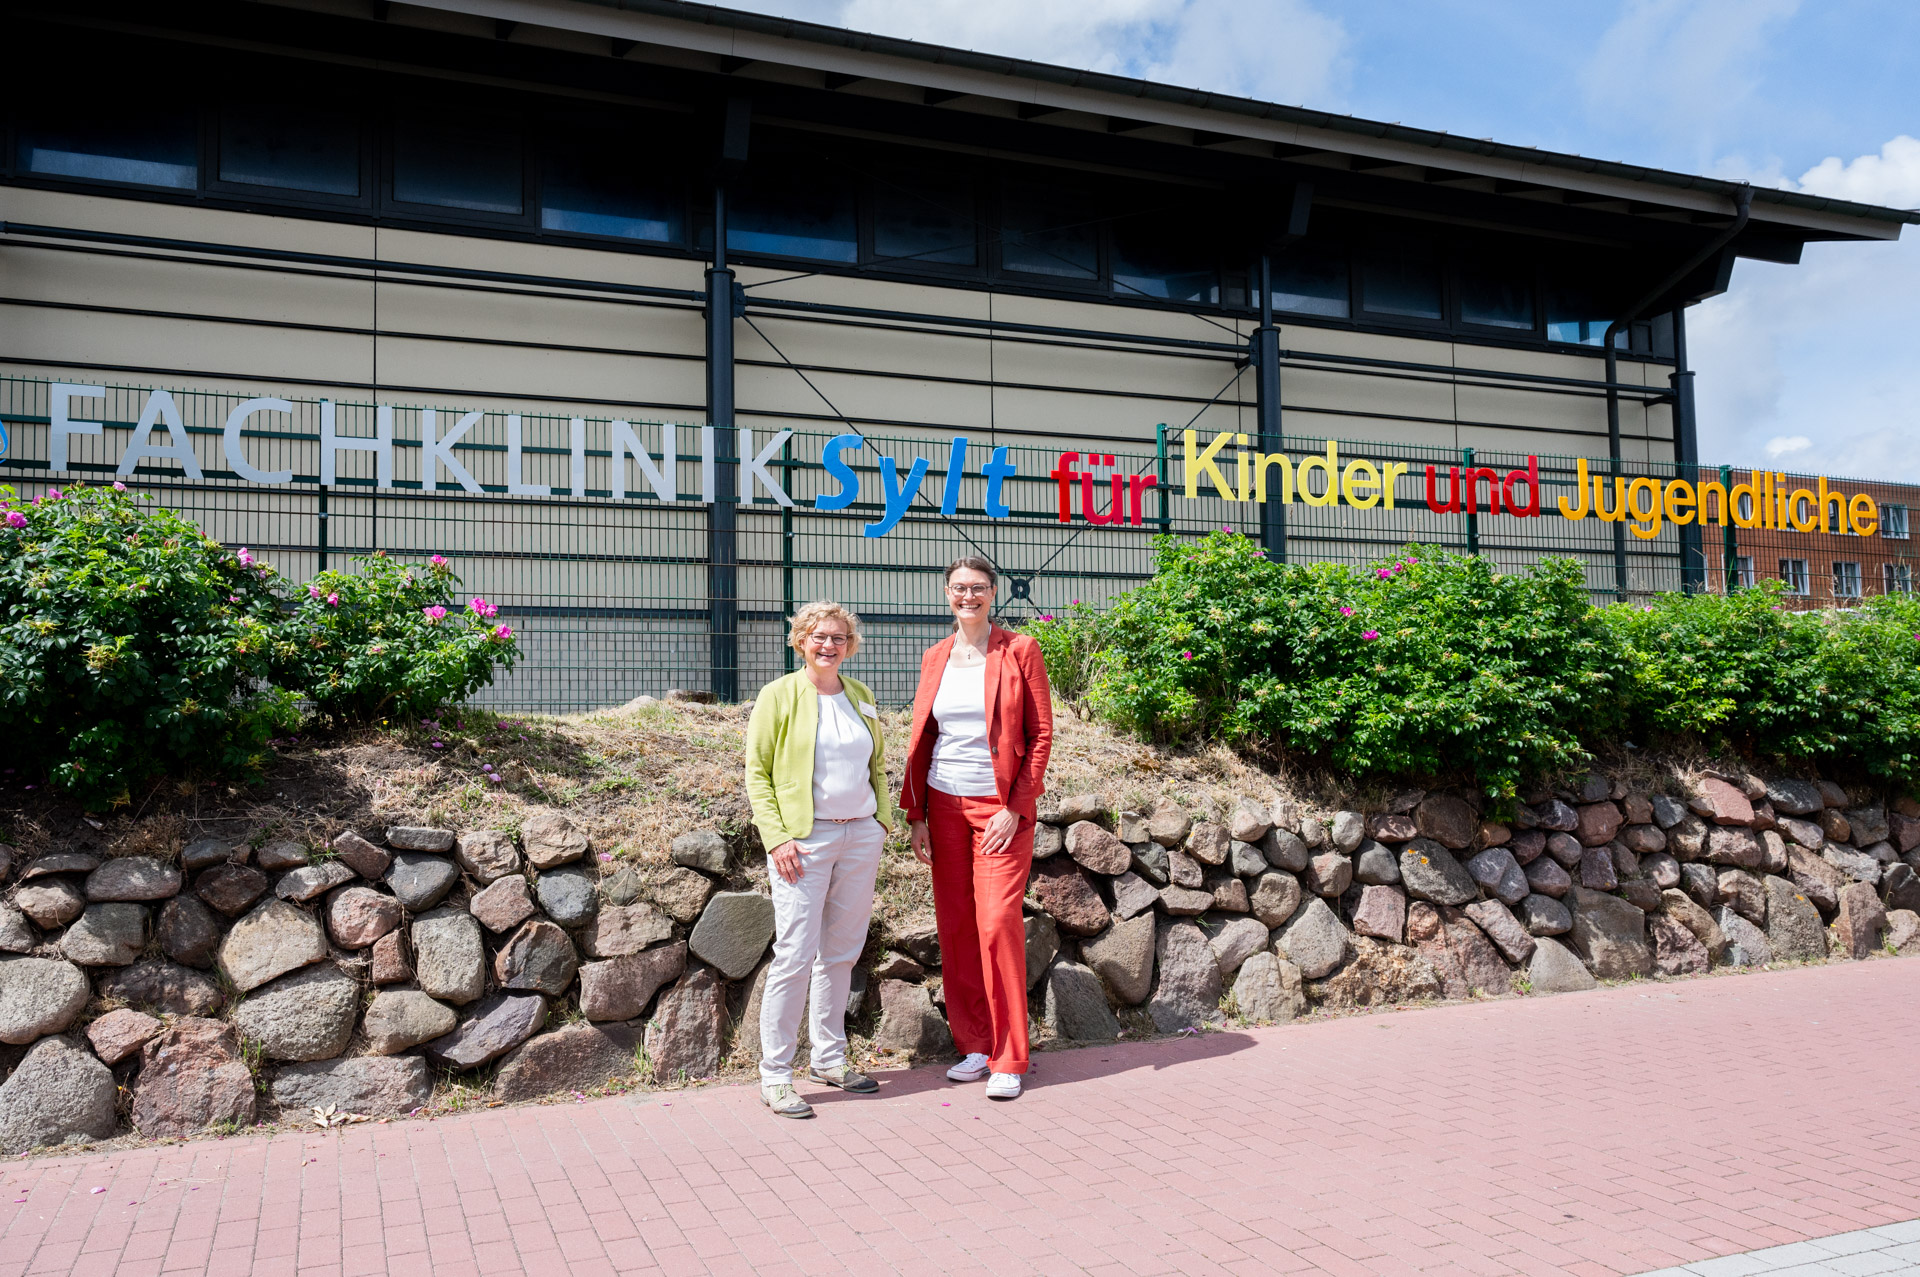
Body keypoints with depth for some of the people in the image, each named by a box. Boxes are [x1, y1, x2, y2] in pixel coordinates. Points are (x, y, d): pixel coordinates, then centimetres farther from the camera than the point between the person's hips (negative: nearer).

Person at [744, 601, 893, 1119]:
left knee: (841, 951, 11)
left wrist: (883, 818, 11)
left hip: (861, 836, 5)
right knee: (795, 955, -7)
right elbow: (756, 772, -4)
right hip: (805, 840, -5)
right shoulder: (778, 695, -2)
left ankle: (828, 1058, 24)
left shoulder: (861, 696, 12)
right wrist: (776, 838, -12)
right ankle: (774, 1075, 3)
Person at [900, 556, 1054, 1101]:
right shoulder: (935, 658, 11)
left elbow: (1041, 734, -4)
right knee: (955, 928, 5)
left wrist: (1016, 808, -10)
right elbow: (920, 740, 13)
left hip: (1000, 807, -4)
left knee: (998, 923, -9)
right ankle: (974, 1045, 18)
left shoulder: (1020, 650, -2)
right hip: (944, 805, 4)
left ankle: (1008, 1059, 2)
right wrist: (917, 815, 7)